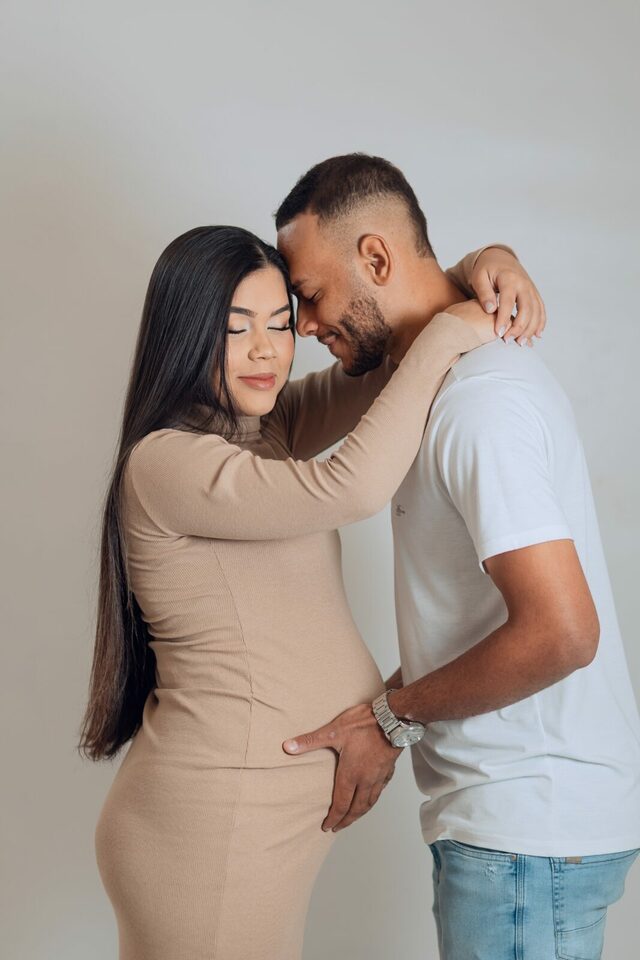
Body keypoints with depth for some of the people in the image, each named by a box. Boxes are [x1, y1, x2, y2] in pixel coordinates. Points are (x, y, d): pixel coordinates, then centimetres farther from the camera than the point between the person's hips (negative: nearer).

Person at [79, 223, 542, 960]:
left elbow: (384, 363, 14)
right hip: (211, 821, -8)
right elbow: (350, 488, -29)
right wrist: (445, 335, -19)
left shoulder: (271, 425, 8)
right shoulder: (167, 462, -17)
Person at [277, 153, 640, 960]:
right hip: (519, 809, 10)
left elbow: (561, 631, -26)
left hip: (528, 825, -10)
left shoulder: (479, 399, -20)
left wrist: (392, 717, -14)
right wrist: (392, 714, 7)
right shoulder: (468, 375, 12)